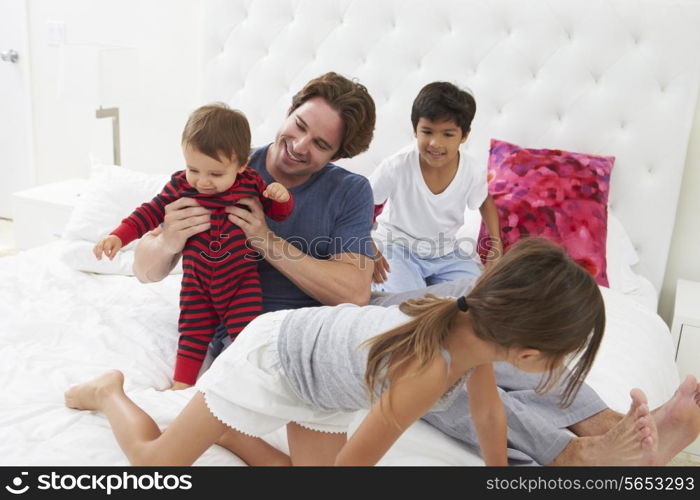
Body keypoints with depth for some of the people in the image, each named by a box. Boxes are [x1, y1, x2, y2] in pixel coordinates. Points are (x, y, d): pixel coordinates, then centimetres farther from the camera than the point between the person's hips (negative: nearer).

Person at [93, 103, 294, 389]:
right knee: (192, 334, 11)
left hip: (242, 282, -1)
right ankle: (181, 385, 24)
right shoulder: (180, 186, -9)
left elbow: (278, 213, 4)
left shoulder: (251, 184, -9)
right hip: (197, 284, 1)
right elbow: (151, 212, 0)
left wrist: (281, 198, -19)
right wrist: (119, 236, -10)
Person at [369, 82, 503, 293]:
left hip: (445, 252, 4)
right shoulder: (396, 167, -24)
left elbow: (485, 202, 10)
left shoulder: (473, 172, -14)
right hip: (398, 246, -4)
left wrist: (495, 239, -3)